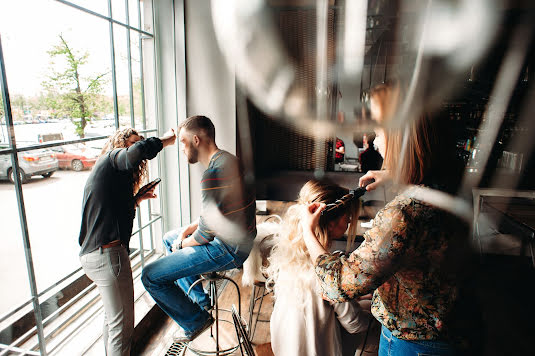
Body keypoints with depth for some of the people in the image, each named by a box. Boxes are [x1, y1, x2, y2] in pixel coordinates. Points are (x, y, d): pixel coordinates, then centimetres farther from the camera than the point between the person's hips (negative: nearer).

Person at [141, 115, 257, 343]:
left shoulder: (214, 174, -26)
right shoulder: (226, 159, 7)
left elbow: (206, 232, -22)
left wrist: (182, 244, -3)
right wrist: (191, 227, 7)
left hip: (228, 249, -11)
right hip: (237, 237, 11)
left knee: (150, 277, -9)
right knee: (169, 239, 28)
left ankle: (196, 321, 12)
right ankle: (201, 301, 31)